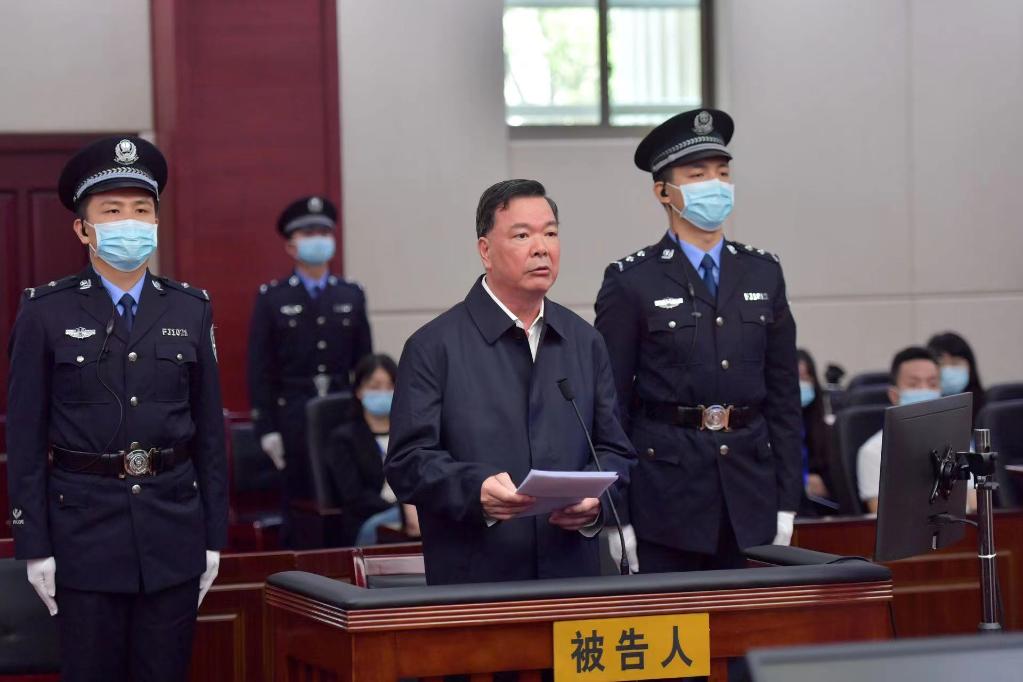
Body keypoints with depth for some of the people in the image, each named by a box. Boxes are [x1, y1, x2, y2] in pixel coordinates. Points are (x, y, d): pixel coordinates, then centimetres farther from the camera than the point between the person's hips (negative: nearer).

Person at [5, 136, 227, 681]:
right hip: (85, 528, -2)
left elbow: (210, 430, 8)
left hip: (173, 532, 2)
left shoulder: (190, 310, 6)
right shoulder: (46, 313, -2)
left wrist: (213, 538, 5)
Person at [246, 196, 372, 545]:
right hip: (294, 414, -2)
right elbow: (259, 368, -1)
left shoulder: (352, 295, 11)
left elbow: (364, 360, 12)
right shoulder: (271, 298, 2)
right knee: (298, 502, -1)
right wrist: (266, 428, -7)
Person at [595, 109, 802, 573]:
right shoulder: (631, 282, -2)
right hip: (667, 496, -3)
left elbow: (783, 395, 11)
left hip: (751, 499, 4)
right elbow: (610, 404, -3)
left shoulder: (763, 274, 10)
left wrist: (787, 501, 6)